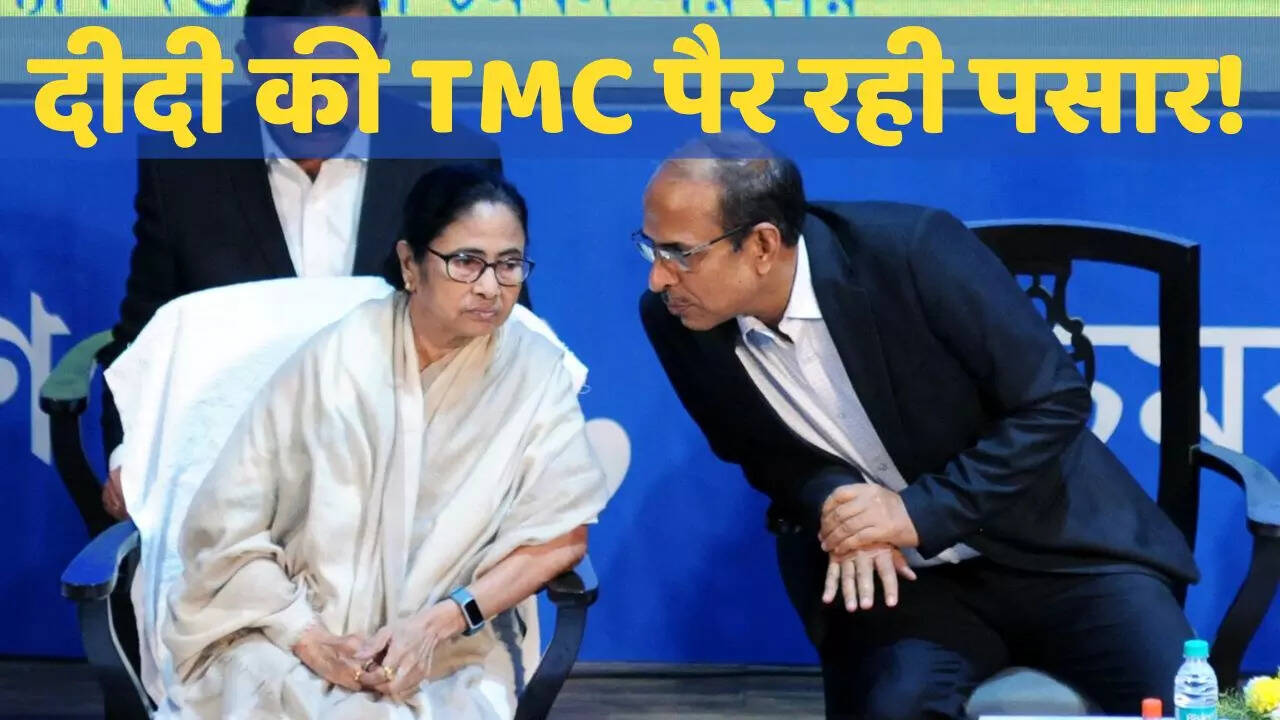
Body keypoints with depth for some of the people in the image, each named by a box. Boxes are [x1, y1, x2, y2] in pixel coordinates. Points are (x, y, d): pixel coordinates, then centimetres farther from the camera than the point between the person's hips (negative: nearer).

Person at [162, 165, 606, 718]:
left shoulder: (534, 372, -2)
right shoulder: (333, 360, -6)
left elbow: (560, 535, -2)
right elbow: (227, 523, -4)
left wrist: (436, 624, -13)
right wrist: (309, 639, -15)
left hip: (440, 661, 1)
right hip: (288, 639, -1)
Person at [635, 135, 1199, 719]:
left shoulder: (911, 251, -24)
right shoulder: (676, 321, -12)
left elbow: (1055, 403, -16)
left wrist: (919, 512, -24)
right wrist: (833, 502, -16)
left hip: (1049, 542, -1)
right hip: (894, 573, 2)